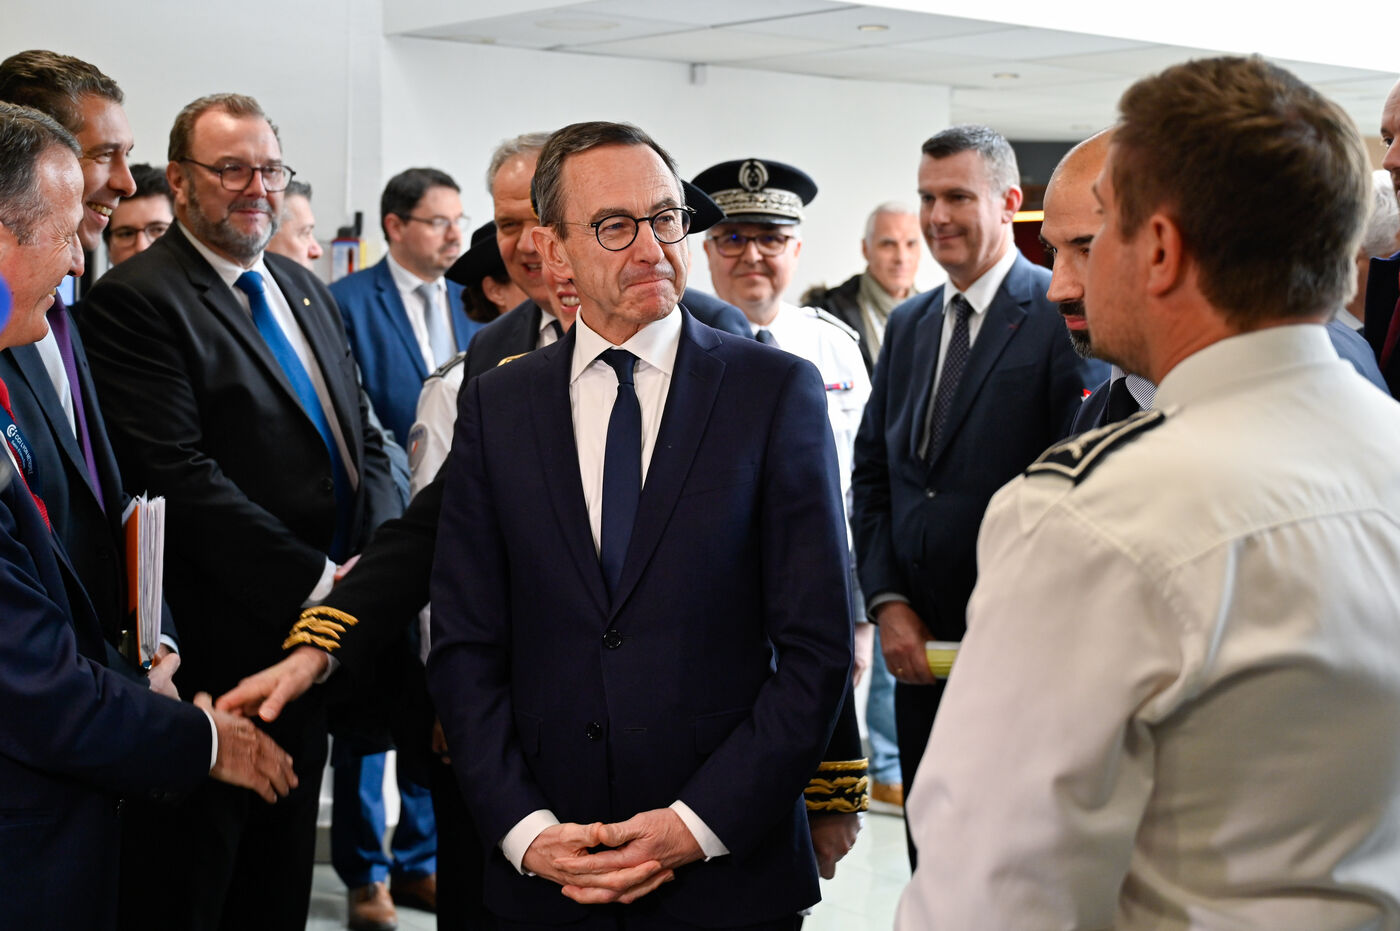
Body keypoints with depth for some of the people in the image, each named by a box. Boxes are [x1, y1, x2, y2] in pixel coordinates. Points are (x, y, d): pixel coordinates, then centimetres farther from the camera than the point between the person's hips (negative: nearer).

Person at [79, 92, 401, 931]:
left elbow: (364, 441, 15)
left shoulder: (307, 291, 14)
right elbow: (181, 476, -20)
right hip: (220, 648, -7)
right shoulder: (136, 300, -12)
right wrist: (319, 582, -20)